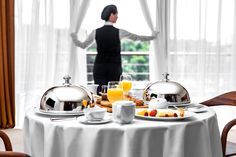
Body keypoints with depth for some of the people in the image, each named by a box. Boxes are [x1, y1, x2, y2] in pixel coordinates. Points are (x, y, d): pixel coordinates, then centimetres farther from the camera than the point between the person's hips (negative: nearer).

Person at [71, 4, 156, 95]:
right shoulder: (119, 32, -4)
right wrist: (152, 37, 26)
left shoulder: (96, 32, 0)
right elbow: (136, 37, 10)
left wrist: (73, 36, 31)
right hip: (114, 68, -2)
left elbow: (83, 45, 12)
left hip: (99, 68, 2)